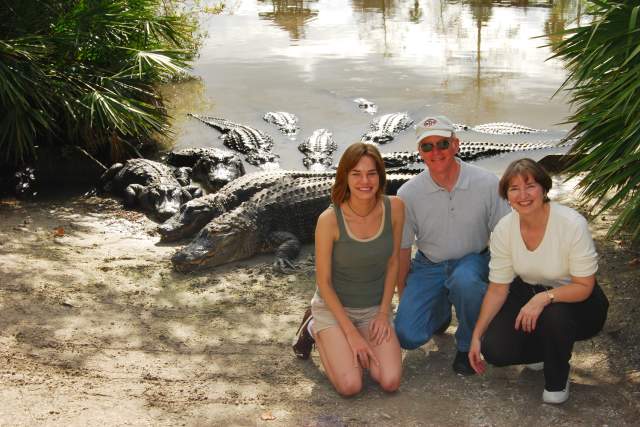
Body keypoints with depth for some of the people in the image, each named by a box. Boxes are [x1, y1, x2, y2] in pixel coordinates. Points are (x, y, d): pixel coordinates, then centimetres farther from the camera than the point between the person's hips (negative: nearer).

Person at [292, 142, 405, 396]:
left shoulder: (394, 208, -14)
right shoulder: (329, 220, -23)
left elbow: (393, 262, 1)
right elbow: (323, 282, -15)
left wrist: (384, 313, -3)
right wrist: (352, 333, -15)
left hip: (375, 308, 3)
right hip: (334, 306, -3)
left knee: (390, 382, -16)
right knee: (350, 385, -18)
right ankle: (315, 330, 11)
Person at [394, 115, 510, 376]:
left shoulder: (487, 183, -14)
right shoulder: (408, 193, -11)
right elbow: (402, 248, 1)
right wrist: (403, 297, 5)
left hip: (472, 260, -1)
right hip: (428, 265, 2)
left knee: (464, 281, -39)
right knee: (407, 335, -17)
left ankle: (467, 346, -9)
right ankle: (440, 310, 19)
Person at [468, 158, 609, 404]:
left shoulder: (572, 224, -26)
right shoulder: (503, 229, -13)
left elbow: (584, 286, -21)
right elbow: (498, 289, -7)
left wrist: (544, 298, -39)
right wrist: (476, 335, -12)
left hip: (575, 300, -4)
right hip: (528, 291, 4)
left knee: (553, 315, -39)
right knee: (494, 350, -18)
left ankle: (557, 379, -5)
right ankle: (548, 349, 15)